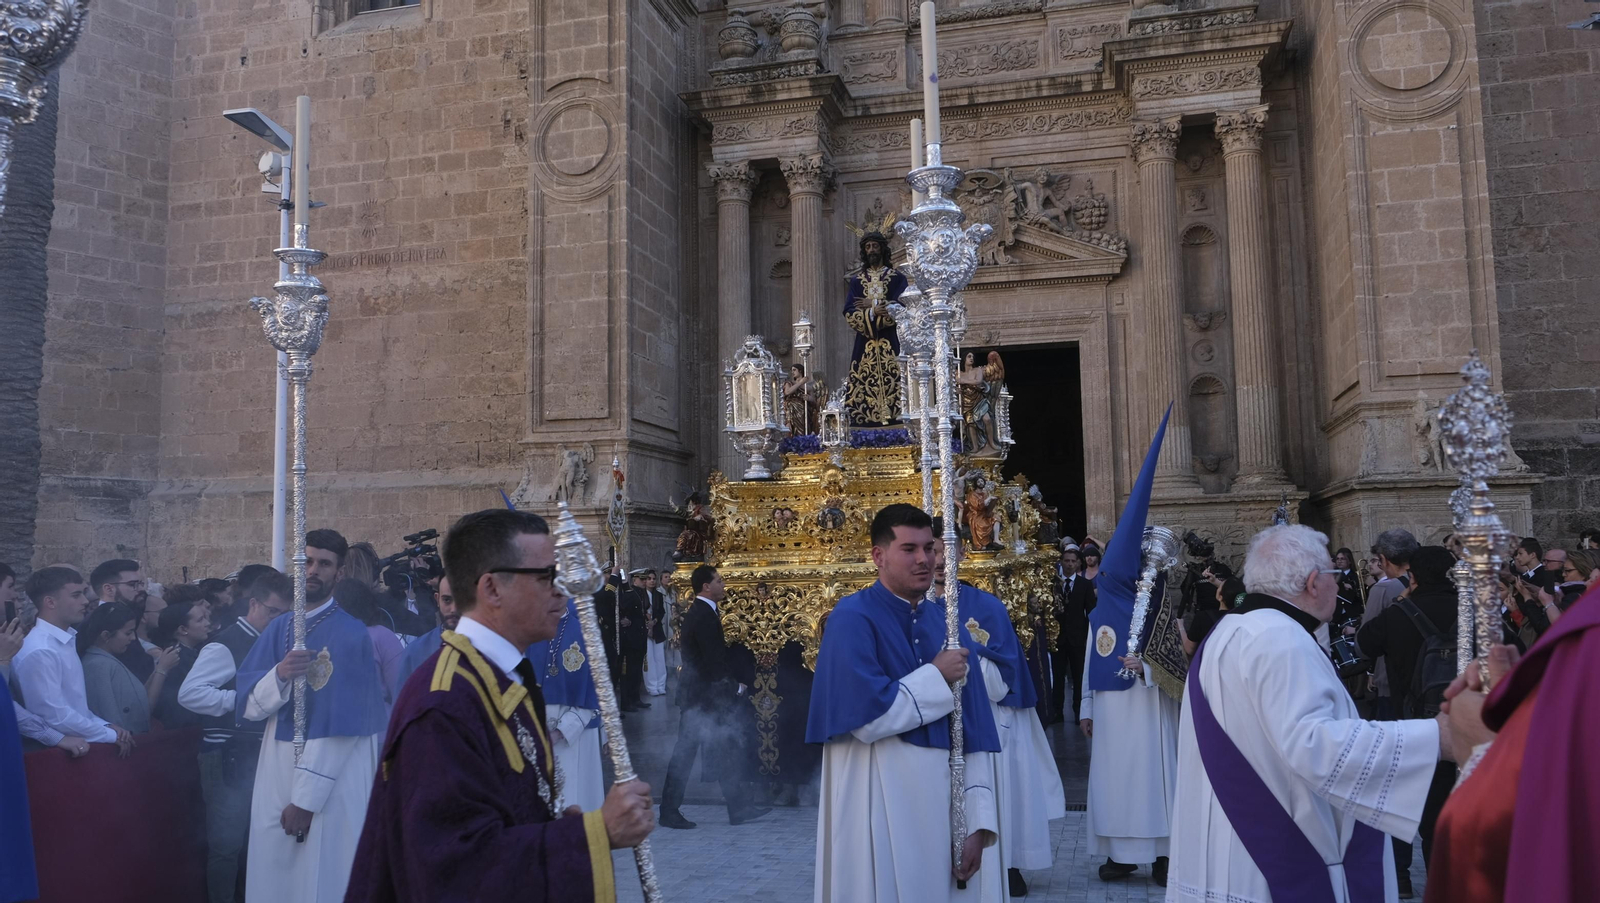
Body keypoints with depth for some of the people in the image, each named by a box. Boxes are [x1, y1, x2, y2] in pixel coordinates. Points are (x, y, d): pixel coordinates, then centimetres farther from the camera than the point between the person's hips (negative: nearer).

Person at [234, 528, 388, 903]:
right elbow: (248, 705, 3)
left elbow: (337, 723, -15)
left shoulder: (351, 634, -11)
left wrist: (306, 798, -15)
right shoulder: (278, 629, 8)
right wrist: (279, 674, -18)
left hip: (333, 779, -5)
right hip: (276, 772, 5)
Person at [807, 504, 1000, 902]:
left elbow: (971, 731, 4)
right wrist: (936, 677, -11)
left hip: (940, 798, 6)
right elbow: (866, 718, -21)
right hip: (879, 803, -6)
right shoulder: (853, 618, -11)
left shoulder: (944, 622, 7)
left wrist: (977, 823, -2)